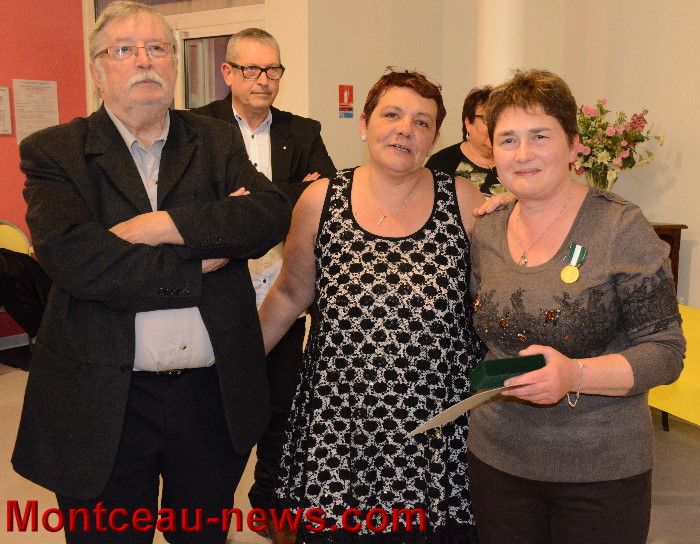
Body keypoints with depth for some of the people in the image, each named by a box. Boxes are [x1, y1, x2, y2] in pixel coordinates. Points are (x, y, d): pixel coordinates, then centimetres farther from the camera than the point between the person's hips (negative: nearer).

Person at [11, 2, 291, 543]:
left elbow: (272, 214, -11)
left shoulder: (217, 141, 6)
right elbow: (75, 259, -19)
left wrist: (159, 225, -20)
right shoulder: (54, 152, -2)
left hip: (214, 393, 3)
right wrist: (203, 259, -16)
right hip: (105, 402, -2)